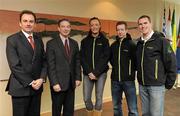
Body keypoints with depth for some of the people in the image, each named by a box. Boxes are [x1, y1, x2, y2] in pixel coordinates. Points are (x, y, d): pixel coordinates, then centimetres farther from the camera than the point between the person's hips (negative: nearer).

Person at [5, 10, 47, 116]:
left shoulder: (38, 39, 10)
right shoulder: (12, 39, -6)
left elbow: (44, 61, 9)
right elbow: (14, 66, -12)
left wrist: (42, 78, -6)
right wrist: (30, 82, -14)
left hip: (37, 86, 5)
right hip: (20, 88, -4)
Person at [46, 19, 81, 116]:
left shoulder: (74, 43, 9)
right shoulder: (51, 43, -7)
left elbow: (77, 62, 11)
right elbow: (50, 65, -11)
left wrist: (78, 78, 3)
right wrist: (54, 83, -16)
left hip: (71, 83, 4)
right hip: (58, 83, -4)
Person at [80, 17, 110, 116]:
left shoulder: (104, 41, 3)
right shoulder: (84, 41, 7)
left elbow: (105, 58, -5)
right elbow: (82, 58, 2)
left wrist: (96, 72, -13)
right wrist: (89, 72, -11)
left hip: (101, 73, -1)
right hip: (88, 74, 1)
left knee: (99, 98, 3)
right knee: (86, 98, 1)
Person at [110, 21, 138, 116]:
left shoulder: (132, 44, -6)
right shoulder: (113, 45, 8)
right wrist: (116, 67, 11)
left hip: (128, 80, -4)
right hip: (115, 80, 5)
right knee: (116, 106, 16)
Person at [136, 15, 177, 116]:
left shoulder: (161, 40, -9)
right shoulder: (139, 43, 9)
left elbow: (171, 62, -10)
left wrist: (169, 83, -7)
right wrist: (140, 79, 13)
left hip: (157, 85, -5)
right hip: (142, 85, 6)